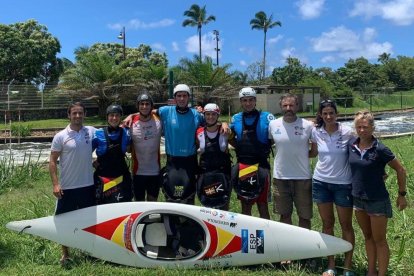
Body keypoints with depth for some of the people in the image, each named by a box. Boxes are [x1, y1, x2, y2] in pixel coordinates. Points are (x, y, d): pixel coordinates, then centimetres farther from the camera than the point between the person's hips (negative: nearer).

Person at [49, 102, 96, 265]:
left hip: (88, 185, 3)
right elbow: (52, 161, -6)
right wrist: (55, 184, -14)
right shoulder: (60, 136, -7)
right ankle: (65, 254, 24)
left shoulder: (92, 132, 0)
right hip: (67, 187, -2)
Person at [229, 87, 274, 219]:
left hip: (261, 166, -3)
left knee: (262, 205, 2)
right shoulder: (236, 118, 7)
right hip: (242, 166, 4)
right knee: (245, 206, 14)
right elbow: (230, 137, 21)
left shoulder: (266, 117, -5)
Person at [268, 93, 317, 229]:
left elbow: (315, 149, 4)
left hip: (303, 177, -1)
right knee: (285, 215, 15)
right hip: (280, 177, 2)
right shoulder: (273, 124, -1)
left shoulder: (308, 125, -6)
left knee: (305, 216, 10)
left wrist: (301, 154, -5)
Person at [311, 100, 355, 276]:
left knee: (346, 225, 8)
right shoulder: (316, 132, -3)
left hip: (343, 184, -2)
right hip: (321, 182, 3)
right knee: (327, 224, 11)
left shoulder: (347, 132, -11)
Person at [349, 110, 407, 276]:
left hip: (377, 200, -5)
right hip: (358, 198, 5)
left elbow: (400, 170, -8)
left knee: (379, 240, 7)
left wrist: (402, 194, -4)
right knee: (367, 237, 19)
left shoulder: (380, 149, -18)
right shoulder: (351, 145, -4)